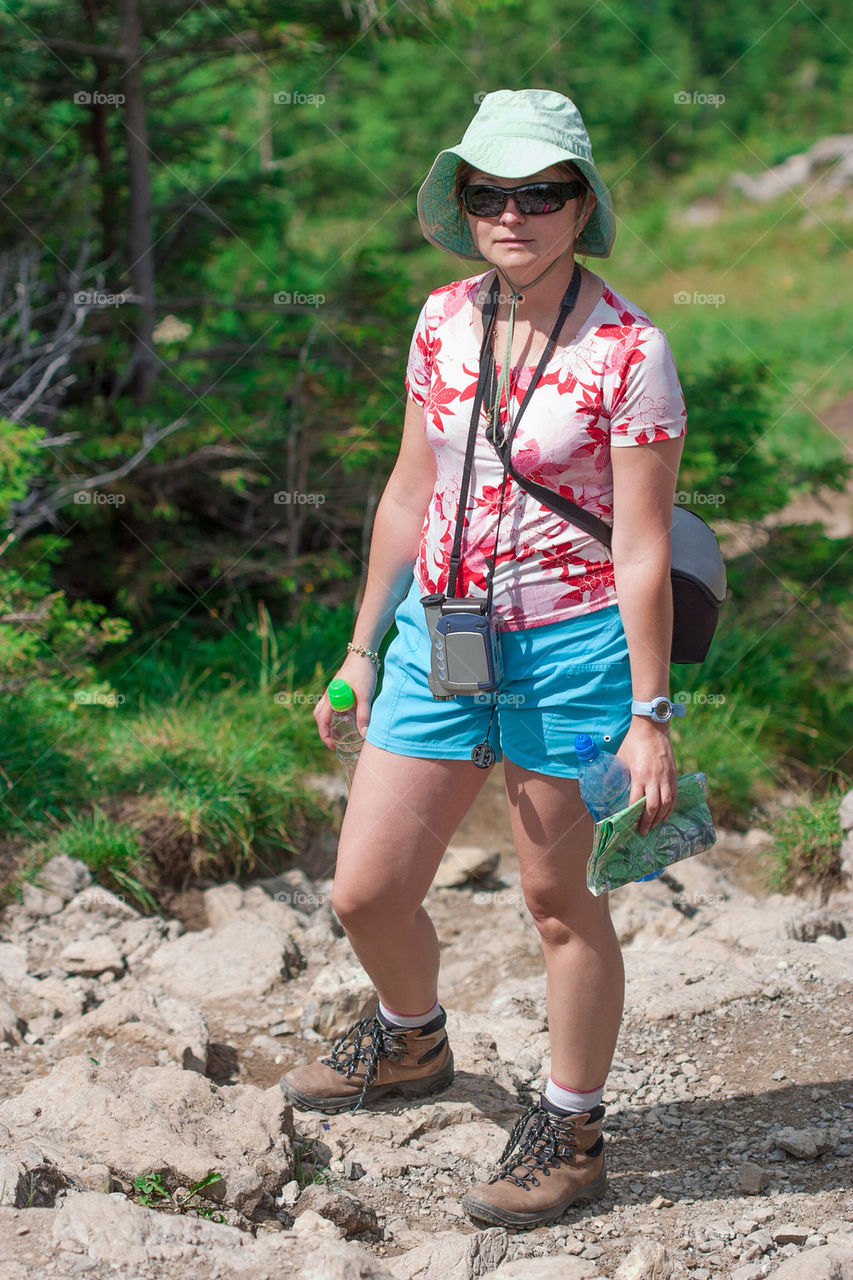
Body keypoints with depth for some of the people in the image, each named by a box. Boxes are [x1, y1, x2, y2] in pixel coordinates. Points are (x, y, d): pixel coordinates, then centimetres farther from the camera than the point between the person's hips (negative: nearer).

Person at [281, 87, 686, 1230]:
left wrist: (648, 716, -12)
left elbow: (643, 548, -12)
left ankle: (573, 1134, 26)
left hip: (572, 645, -5)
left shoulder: (628, 352, -13)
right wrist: (362, 649, 14)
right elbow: (410, 495, 11)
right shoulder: (444, 320, 3)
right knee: (366, 891, 8)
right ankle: (412, 1043, 40)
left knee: (558, 897, 7)